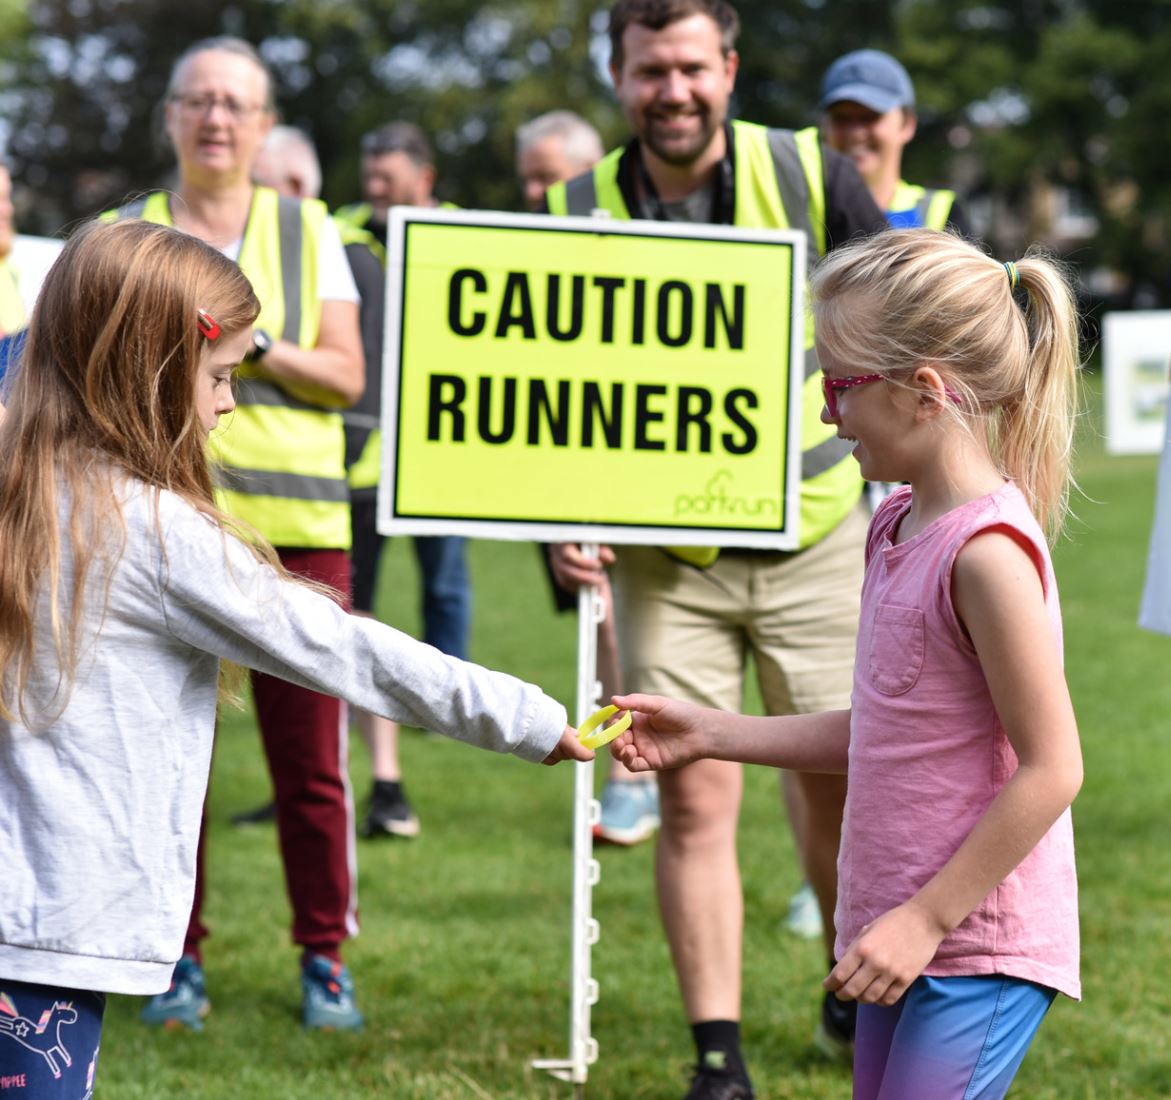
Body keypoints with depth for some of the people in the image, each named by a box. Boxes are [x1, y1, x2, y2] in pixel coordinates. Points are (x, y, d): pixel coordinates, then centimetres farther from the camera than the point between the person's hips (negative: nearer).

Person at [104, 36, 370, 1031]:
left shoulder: (307, 232, 11)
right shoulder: (125, 237, 11)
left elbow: (346, 376, 4)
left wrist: (256, 347, -11)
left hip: (294, 521, 0)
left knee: (310, 755, -3)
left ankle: (325, 958, 8)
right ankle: (178, 958, 12)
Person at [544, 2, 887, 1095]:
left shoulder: (810, 177, -6)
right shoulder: (578, 214, -5)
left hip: (813, 537, 0)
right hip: (665, 556, 0)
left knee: (845, 786, 6)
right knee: (694, 800, -4)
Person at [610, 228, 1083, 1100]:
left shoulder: (987, 548, -19)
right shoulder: (900, 529, 10)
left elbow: (1052, 768, -20)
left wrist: (925, 917, -18)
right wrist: (710, 734, 17)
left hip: (978, 950, -10)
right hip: (909, 931, 10)